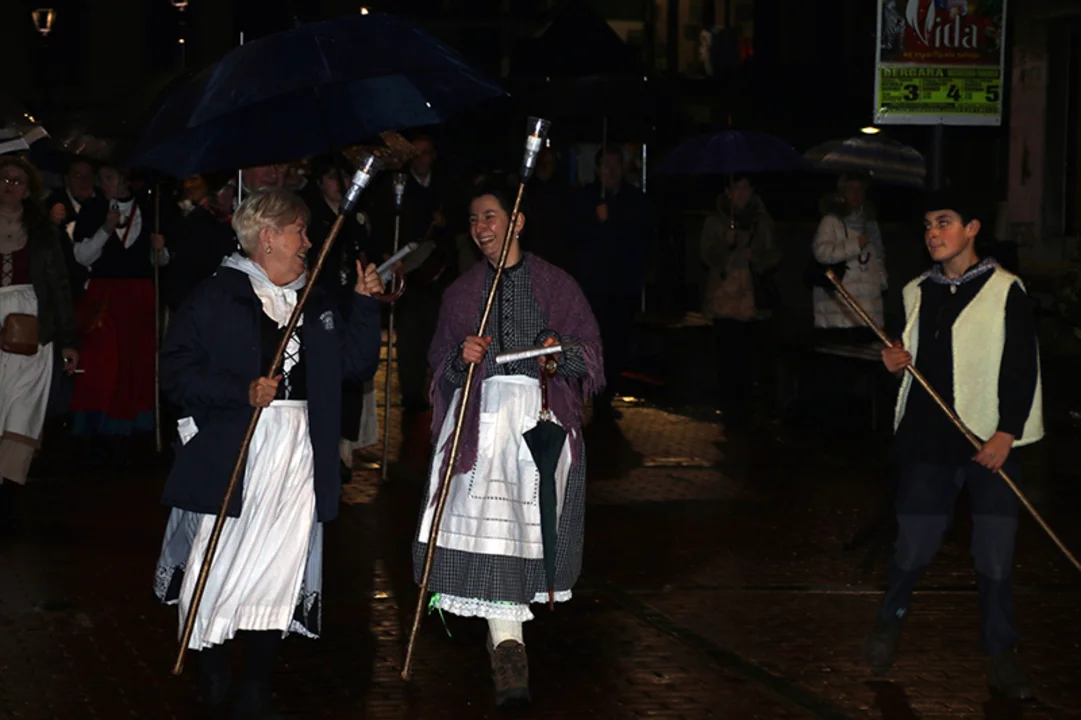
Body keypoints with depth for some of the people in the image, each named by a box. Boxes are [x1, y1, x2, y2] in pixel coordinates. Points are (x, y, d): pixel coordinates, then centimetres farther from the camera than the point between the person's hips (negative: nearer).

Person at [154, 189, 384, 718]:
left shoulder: (316, 304, 17)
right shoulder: (217, 297, -2)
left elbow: (357, 364, 15)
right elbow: (176, 372, -9)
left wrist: (365, 305, 5)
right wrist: (242, 391, -19)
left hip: (298, 456, 5)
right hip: (231, 451, -5)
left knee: (280, 568, 3)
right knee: (221, 563, -1)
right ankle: (212, 670, 21)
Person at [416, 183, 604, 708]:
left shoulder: (555, 284, 11)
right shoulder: (462, 291, 17)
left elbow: (589, 345, 6)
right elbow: (441, 363, 15)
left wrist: (563, 350, -14)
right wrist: (462, 356, -7)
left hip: (542, 412, 0)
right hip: (481, 411, 0)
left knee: (532, 521, -4)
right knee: (492, 524, -14)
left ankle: (504, 631, 18)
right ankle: (508, 648, -17)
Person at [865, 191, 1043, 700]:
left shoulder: (1005, 291, -1)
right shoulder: (917, 293, 13)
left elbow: (1023, 368, -5)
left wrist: (1007, 432, -14)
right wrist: (894, 361, 2)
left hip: (990, 446, -3)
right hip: (928, 441, 3)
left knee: (995, 558, -1)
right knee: (914, 547, 3)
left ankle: (1001, 658, 12)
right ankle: (890, 618, 32)